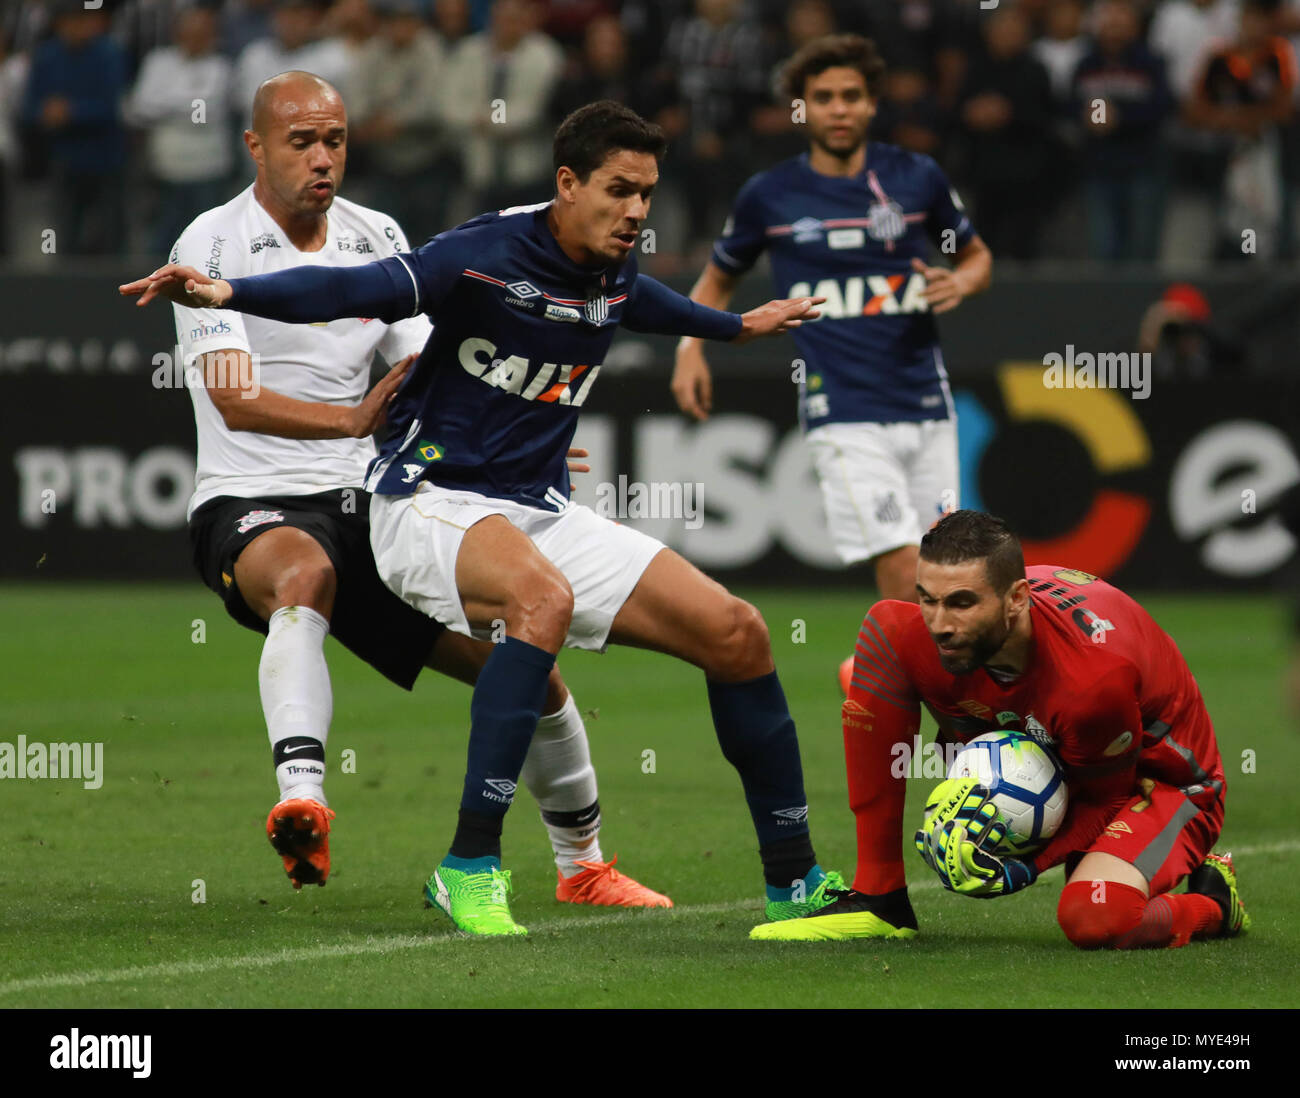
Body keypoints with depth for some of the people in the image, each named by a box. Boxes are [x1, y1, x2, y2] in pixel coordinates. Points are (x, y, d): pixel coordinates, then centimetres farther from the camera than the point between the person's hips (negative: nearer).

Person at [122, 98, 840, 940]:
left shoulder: (612, 279, 7)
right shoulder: (486, 257, -17)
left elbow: (656, 305, 33)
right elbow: (352, 291, -29)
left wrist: (737, 326, 52)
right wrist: (227, 293, -46)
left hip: (543, 512, 8)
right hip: (432, 501, -7)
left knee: (737, 634, -2)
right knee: (545, 596, -40)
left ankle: (794, 882, 11)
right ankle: (470, 868, -35)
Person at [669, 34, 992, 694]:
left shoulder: (917, 178, 6)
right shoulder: (768, 196, 4)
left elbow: (977, 255, 20)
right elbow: (718, 279, 19)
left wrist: (961, 282, -3)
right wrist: (690, 348, 2)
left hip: (927, 409, 3)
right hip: (844, 413, -3)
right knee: (904, 578, -16)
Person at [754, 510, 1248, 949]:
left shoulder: (1097, 675, -38)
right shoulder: (911, 635, -22)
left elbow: (1104, 793, -21)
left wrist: (1026, 865, -33)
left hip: (1158, 781, -6)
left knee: (1094, 920, -40)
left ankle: (1213, 902, 0)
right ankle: (877, 899, -8)